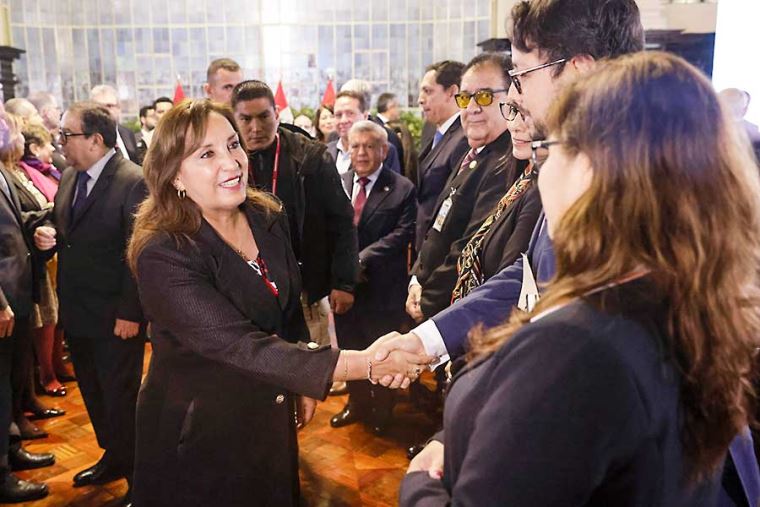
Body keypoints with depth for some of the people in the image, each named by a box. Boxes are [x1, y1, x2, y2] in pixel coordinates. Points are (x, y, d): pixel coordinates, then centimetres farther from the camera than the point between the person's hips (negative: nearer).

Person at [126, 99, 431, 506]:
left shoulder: (268, 219, -5)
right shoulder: (163, 255, -26)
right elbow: (242, 347, -34)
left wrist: (303, 386, 9)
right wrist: (365, 364, -41)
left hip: (273, 420, 6)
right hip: (198, 434, -5)